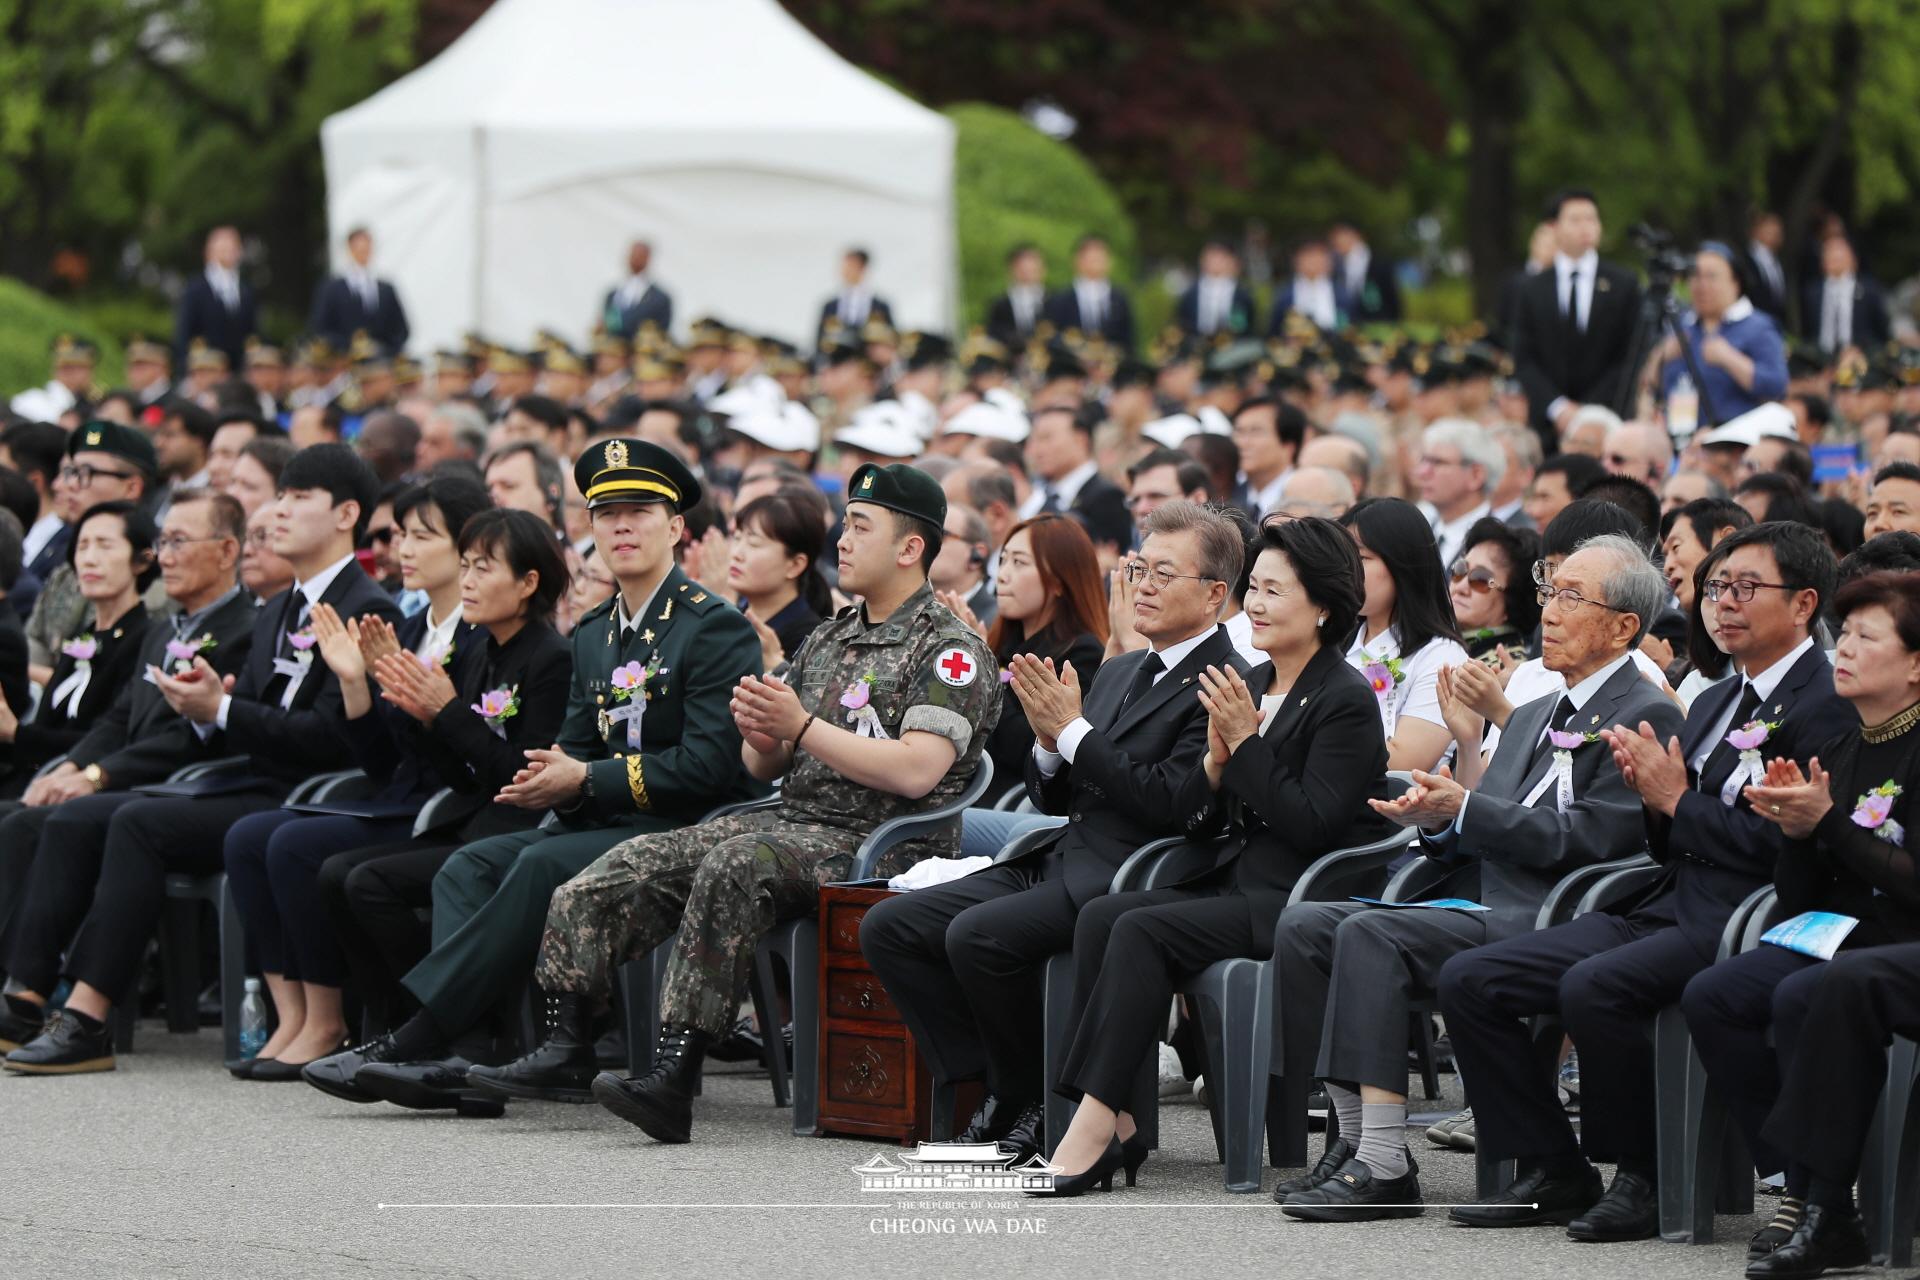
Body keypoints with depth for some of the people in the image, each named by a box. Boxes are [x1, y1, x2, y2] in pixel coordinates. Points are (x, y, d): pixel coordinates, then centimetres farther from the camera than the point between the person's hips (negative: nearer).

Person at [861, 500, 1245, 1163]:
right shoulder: (1118, 672, 20)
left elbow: (1170, 804, -20)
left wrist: (1073, 731, -14)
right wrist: (1049, 740, -1)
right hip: (1059, 860, 9)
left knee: (976, 935, -30)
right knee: (888, 928, -3)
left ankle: (1030, 1103, -9)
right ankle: (993, 1086, -3)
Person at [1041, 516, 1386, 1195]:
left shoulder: (1346, 700, -7)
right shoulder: (1249, 685, 17)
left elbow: (1314, 825, -17)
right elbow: (1193, 819, 16)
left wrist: (1247, 744, -16)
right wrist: (1218, 757, -4)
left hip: (1295, 901, -8)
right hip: (1229, 883, 8)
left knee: (1142, 930, -27)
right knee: (1098, 916, -16)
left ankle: (1095, 1126, -29)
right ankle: (1114, 1122, -23)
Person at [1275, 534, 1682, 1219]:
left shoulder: (1647, 717, -4)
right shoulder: (1533, 717, 25)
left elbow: (1590, 839, -15)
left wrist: (1463, 811, -15)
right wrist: (1436, 822, -1)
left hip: (1550, 922, -9)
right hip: (1479, 905, 9)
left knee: (1370, 934, -28)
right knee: (1303, 923, -9)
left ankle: (1384, 1167, -30)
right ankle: (1355, 1136, -11)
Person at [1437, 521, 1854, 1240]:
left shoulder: (1825, 707, -8)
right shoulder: (1716, 702, 22)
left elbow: (1784, 844, -19)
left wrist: (1678, 801, -10)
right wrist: (1652, 795, 1)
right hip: (1664, 910, 9)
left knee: (1592, 987, -34)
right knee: (1468, 982, -4)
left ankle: (1644, 1179, -16)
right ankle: (1553, 1173, 1)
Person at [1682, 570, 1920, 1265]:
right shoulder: (1838, 751, 14)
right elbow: (1797, 900, 14)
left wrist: (1829, 823, -17)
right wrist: (1795, 829, -5)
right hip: (1828, 942, 7)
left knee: (1800, 997, -34)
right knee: (1709, 996, -18)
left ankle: (1828, 1205, -25)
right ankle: (1798, 1186, -15)